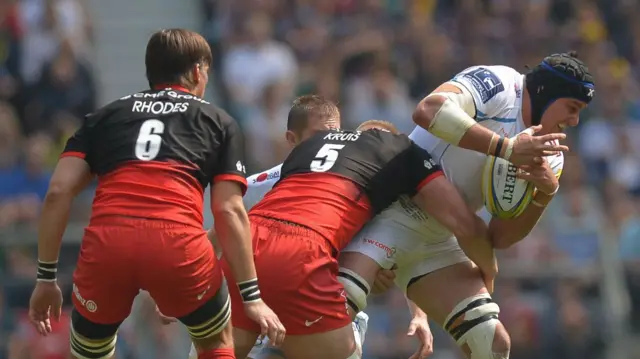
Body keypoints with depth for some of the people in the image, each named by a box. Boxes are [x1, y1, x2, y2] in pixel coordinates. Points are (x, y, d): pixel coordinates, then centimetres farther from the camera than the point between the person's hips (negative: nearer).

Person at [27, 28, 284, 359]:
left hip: (106, 243, 1)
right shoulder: (218, 121, 24)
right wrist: (252, 297, 15)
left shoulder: (106, 114, 27)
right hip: (177, 244, -1)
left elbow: (58, 193, 15)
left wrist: (46, 277, 20)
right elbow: (229, 210, 13)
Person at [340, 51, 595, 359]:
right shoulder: (497, 86, -12)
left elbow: (499, 238, 5)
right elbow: (429, 110, -33)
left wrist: (545, 193, -12)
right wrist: (505, 147, -34)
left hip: (438, 241, 8)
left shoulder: (548, 156, 9)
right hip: (392, 212, -8)